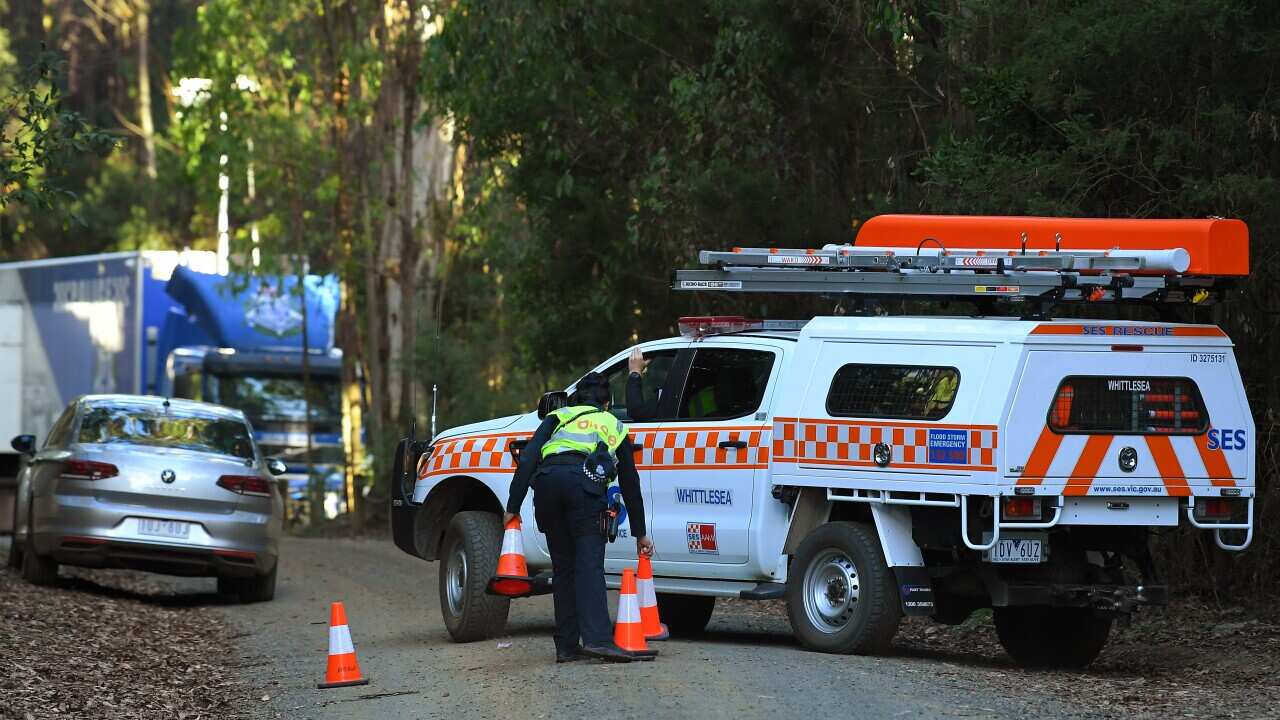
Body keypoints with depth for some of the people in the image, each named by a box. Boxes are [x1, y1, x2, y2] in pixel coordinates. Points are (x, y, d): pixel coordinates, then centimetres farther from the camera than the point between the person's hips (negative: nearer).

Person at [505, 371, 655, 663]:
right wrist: (640, 533, 45)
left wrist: (513, 507, 12)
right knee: (589, 563, -6)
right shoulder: (614, 426, 32)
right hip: (584, 480, -2)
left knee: (563, 566, 11)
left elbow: (528, 459, 15)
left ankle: (566, 645, 10)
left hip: (547, 480, 2)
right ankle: (597, 638, -23)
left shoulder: (559, 417, 31)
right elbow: (630, 485, 37)